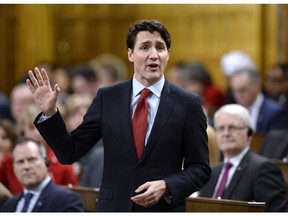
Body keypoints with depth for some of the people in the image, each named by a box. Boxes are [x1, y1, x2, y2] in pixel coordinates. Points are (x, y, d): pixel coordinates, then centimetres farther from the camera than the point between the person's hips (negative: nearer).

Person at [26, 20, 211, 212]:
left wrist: (166, 187, -17)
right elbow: (70, 152, 4)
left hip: (164, 209, -2)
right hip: (113, 208, 2)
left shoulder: (188, 104, -2)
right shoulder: (107, 98, 3)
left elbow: (200, 168, -1)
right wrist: (49, 112, -9)